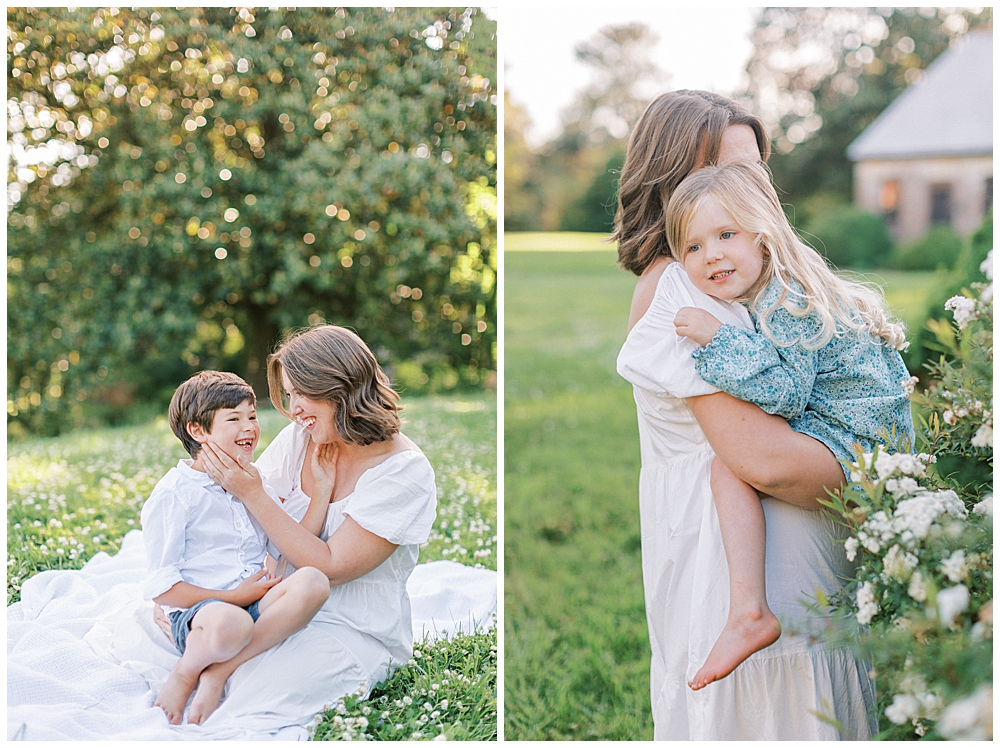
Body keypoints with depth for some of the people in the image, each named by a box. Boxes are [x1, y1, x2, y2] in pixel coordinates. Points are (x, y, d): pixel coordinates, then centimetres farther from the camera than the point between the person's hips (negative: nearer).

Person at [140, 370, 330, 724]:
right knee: (230, 623, -43)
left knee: (311, 581, -27)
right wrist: (235, 597, -13)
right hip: (195, 612, -6)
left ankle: (218, 672, -24)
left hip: (255, 606, 6)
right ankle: (187, 671, -9)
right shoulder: (174, 494, -3)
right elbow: (161, 587, -7)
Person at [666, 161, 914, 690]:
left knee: (729, 466, -23)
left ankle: (748, 614, -22)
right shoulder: (763, 294, 9)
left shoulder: (787, 302, -21)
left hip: (854, 441, -11)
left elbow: (784, 393, -29)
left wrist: (718, 338, -29)